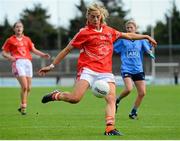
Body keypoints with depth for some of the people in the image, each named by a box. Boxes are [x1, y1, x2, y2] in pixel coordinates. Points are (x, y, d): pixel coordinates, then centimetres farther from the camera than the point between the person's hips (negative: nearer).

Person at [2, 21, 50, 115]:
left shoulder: (27, 39, 19)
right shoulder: (10, 40, 7)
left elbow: (33, 50, 18)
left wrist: (43, 55, 3)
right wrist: (9, 57, -13)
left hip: (27, 62, 5)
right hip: (18, 62, -5)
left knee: (28, 87, 2)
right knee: (24, 86, -18)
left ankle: (22, 106, 19)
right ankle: (23, 107, -8)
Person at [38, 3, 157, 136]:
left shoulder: (109, 31, 17)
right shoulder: (84, 32, 1)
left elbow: (127, 35, 31)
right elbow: (67, 49, 4)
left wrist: (146, 37, 31)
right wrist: (52, 66, 3)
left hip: (105, 71, 5)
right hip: (88, 69, -5)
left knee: (111, 99, -15)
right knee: (75, 98, -20)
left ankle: (110, 128, -21)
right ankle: (56, 95, 8)